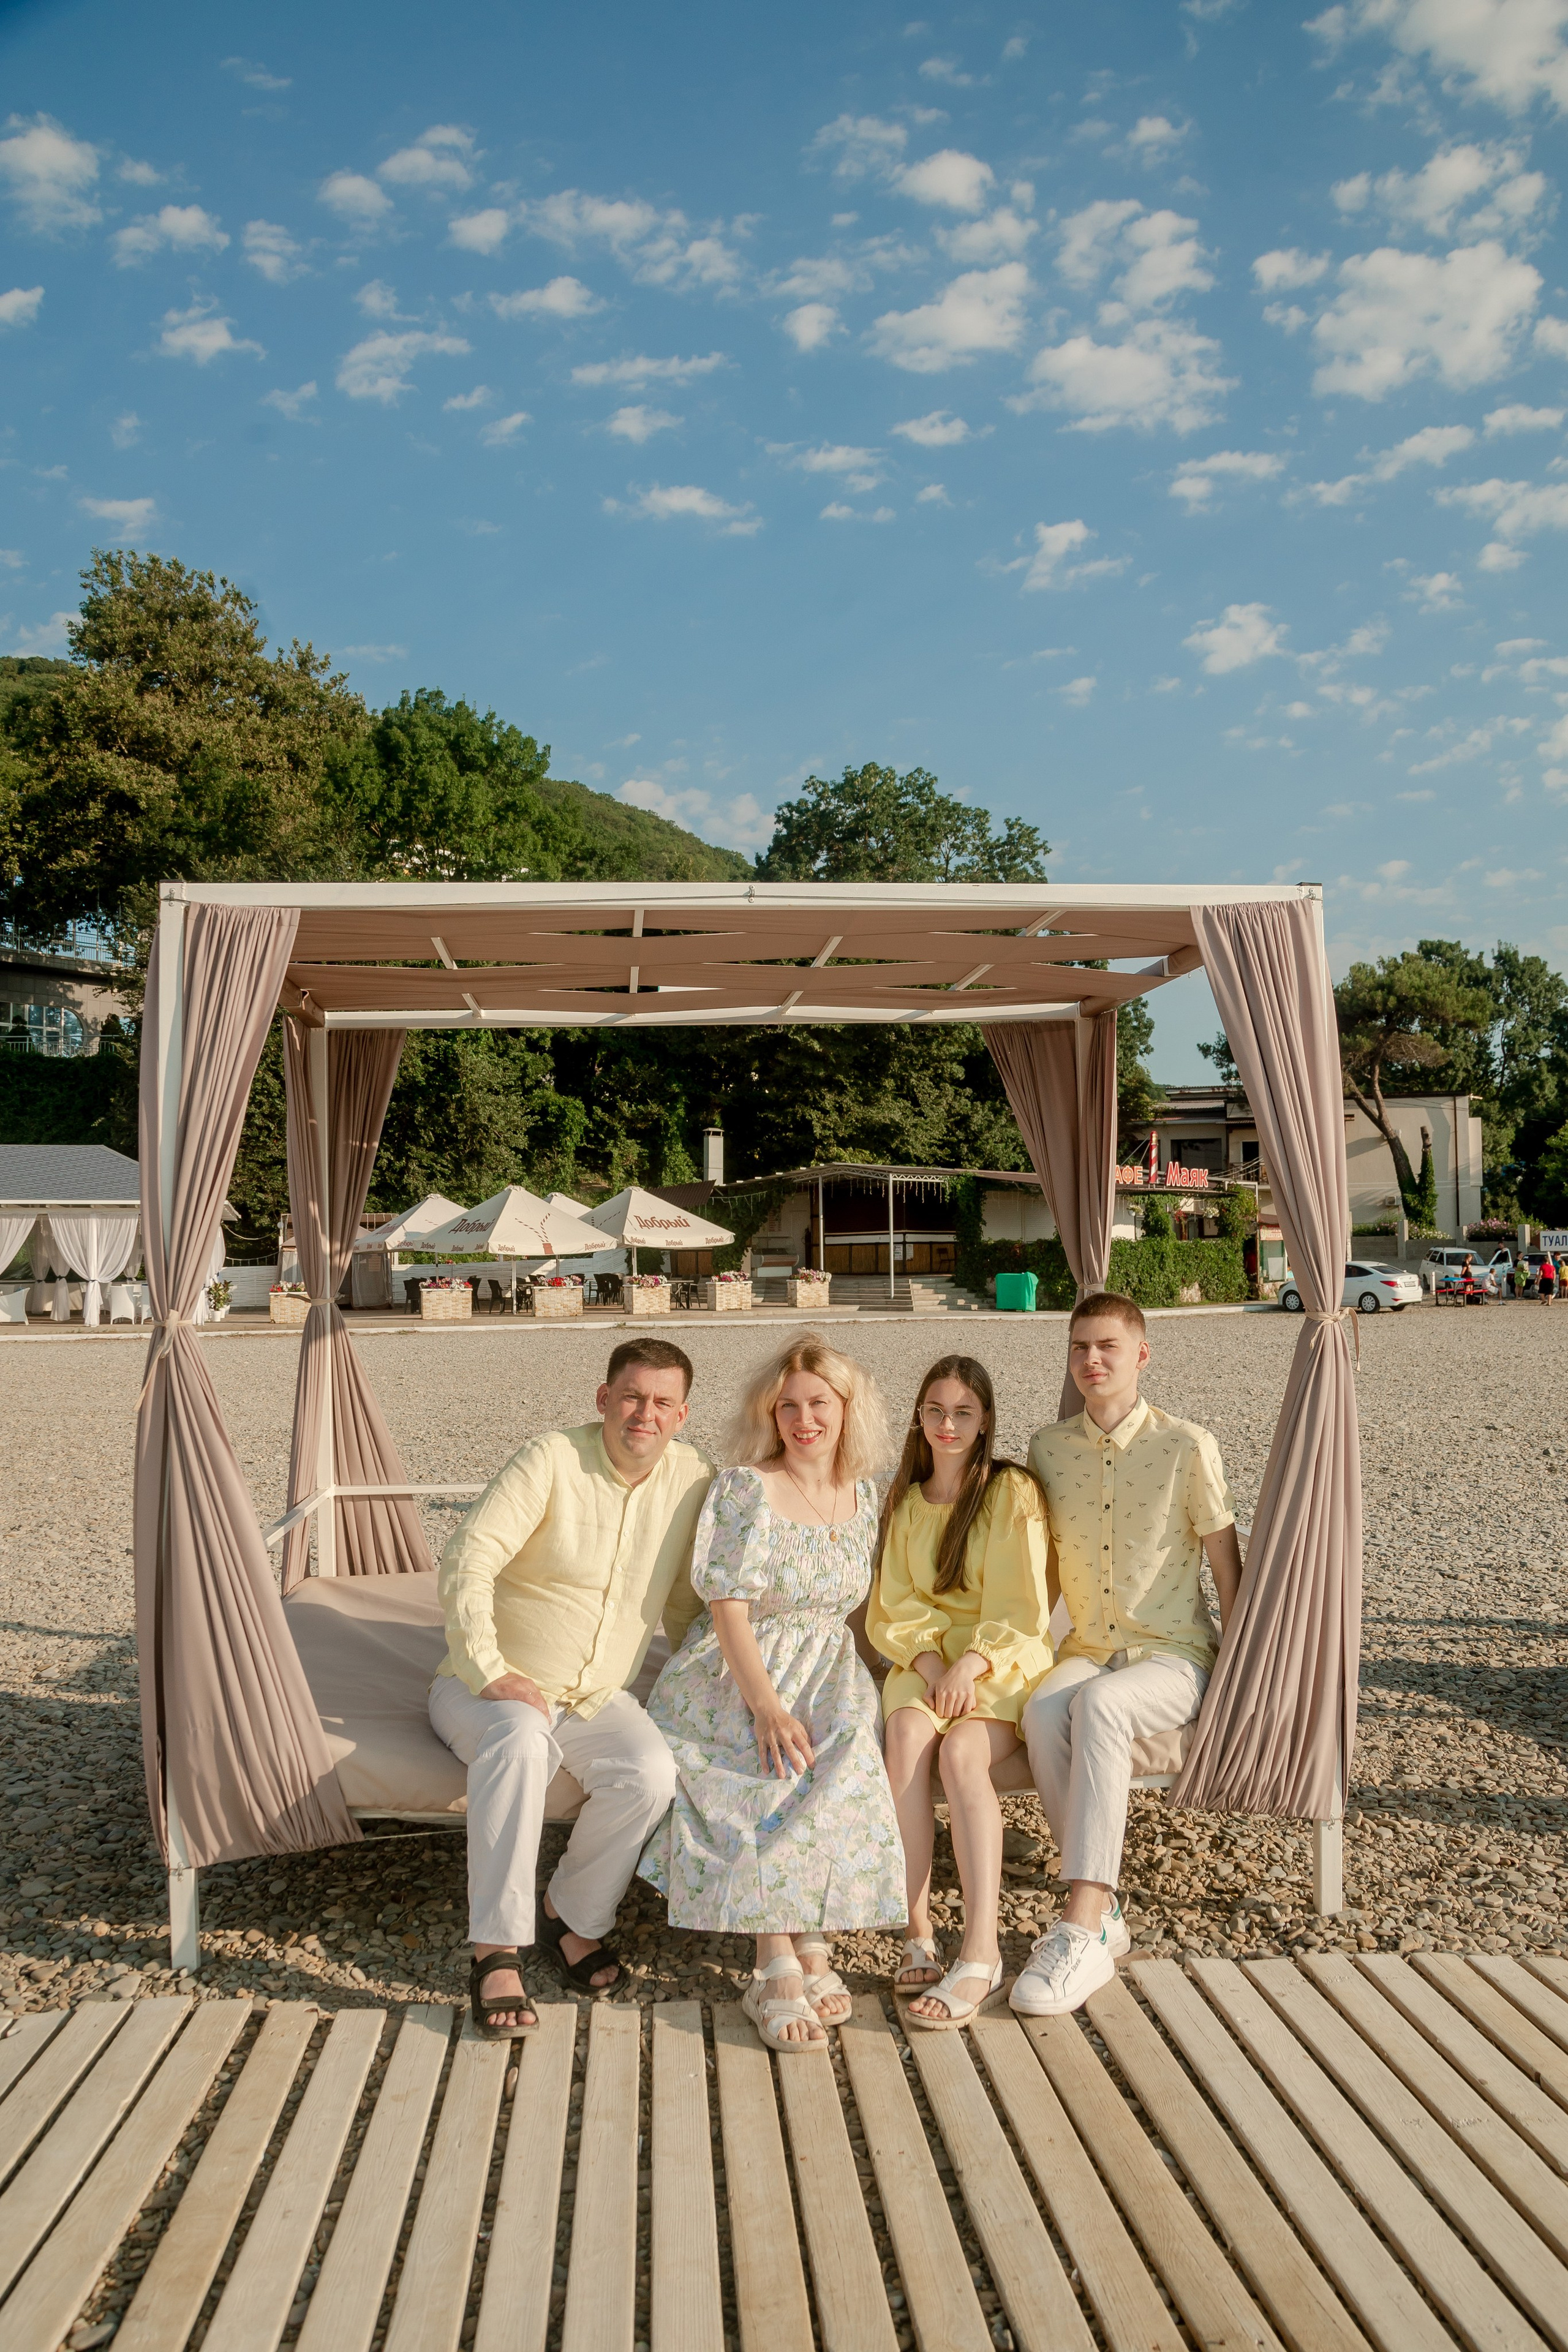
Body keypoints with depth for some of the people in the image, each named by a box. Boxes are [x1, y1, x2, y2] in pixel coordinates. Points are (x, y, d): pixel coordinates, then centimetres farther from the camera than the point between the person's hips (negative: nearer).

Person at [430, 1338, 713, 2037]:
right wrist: (490, 1674, -27)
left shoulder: (693, 1480, 1)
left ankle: (575, 1915, 1)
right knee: (520, 1740, -38)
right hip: (489, 1687, -4)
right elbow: (466, 1563, -21)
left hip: (596, 1698, 4)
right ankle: (496, 1952, -27)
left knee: (652, 1774, -26)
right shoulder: (552, 1460, -15)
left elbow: (688, 1602, 14)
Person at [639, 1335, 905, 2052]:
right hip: (738, 1674, -3)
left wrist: (872, 1682, 0)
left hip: (828, 1677, 4)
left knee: (844, 1759, -27)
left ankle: (785, 1963, -22)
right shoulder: (746, 1489, -5)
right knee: (784, 1771, -32)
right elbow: (728, 1603, -13)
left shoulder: (863, 1496, 10)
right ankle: (793, 1956, -26)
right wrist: (765, 1702, -24)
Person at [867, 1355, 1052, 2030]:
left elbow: (1021, 1608, -6)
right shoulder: (904, 1500, 14)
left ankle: (981, 1955, -35)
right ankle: (917, 1936, -30)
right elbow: (892, 1608, 7)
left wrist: (970, 1664, -21)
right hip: (923, 1659, 3)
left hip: (1002, 1662, -3)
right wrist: (931, 1663, -12)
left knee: (962, 1750, -33)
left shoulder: (1013, 1492, -1)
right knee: (907, 1733, -31)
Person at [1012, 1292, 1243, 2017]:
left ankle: (1081, 1931, -37)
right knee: (1043, 1711, -31)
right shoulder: (1047, 1447, 6)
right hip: (1088, 1649, 4)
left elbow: (1227, 1567, 0)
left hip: (1173, 1656, -3)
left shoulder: (1186, 1446, -6)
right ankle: (1102, 1915, -21)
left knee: (1098, 1705, -35)